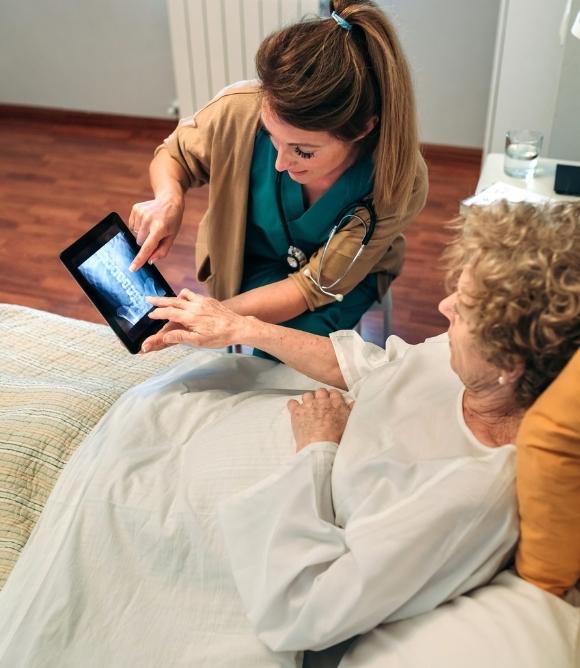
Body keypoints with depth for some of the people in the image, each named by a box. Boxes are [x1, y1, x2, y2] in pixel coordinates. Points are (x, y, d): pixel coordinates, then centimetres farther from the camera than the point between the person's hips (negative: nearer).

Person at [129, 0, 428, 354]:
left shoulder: (400, 180, -34)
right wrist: (169, 198, -32)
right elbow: (173, 155, -8)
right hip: (251, 267, 1)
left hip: (342, 280, 0)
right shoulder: (240, 110, -31)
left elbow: (316, 285, -27)